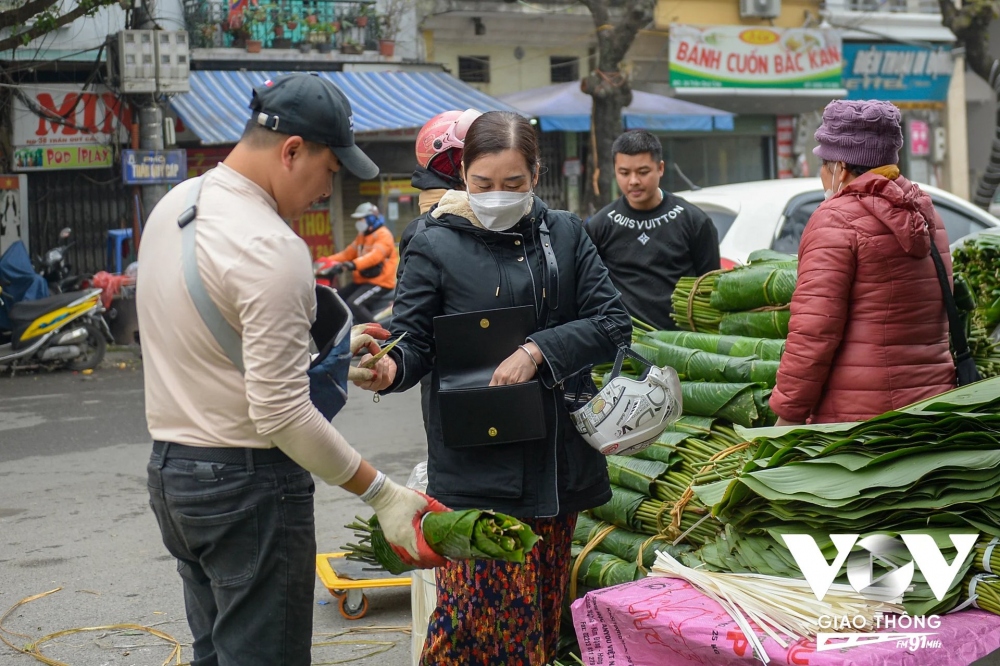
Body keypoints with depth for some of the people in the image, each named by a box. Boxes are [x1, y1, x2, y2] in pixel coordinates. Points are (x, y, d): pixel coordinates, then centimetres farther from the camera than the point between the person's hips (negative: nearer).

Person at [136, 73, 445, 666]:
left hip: (169, 467, 9)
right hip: (248, 483, -9)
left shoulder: (174, 204, 7)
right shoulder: (273, 250, -22)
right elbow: (282, 414, -23)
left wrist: (319, 347, 14)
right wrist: (383, 493, -18)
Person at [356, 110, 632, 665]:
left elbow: (613, 324, 3)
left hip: (557, 463, 4)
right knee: (487, 617, -8)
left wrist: (538, 351, -12)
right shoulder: (436, 247, -1)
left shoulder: (564, 234, 8)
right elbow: (413, 339, -4)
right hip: (477, 468, -3)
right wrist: (389, 368, -28)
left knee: (544, 612, 10)